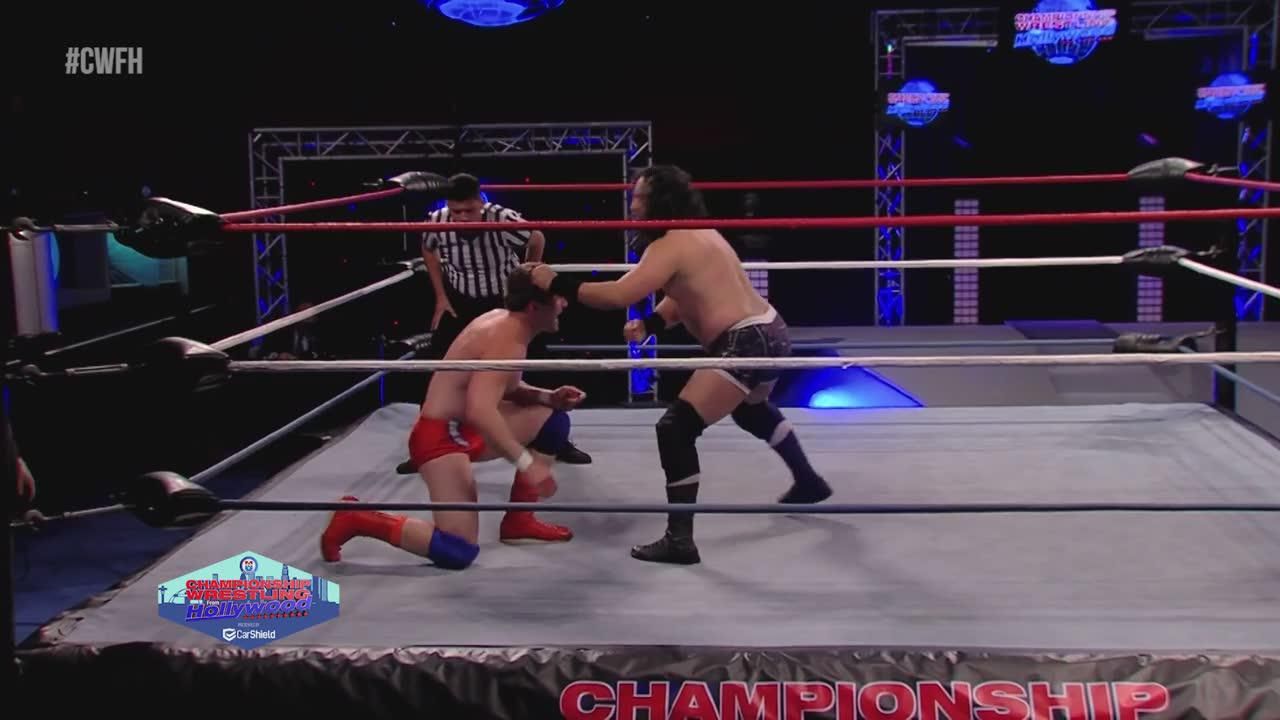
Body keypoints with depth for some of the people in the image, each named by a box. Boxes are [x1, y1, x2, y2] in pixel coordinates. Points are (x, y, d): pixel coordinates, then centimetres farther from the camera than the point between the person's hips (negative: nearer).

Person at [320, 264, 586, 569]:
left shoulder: (502, 322, 8)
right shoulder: (505, 341, -22)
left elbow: (505, 389, 21)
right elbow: (479, 410, -36)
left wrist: (548, 397, 4)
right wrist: (526, 463, -34)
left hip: (463, 427, 10)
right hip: (441, 436, -10)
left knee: (553, 420, 14)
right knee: (459, 552, -17)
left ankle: (518, 521, 20)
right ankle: (357, 519, -5)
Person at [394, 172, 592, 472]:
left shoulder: (503, 220, -30)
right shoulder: (436, 222, -22)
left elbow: (537, 241, -9)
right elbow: (428, 250, 4)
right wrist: (440, 296, 1)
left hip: (506, 301, -1)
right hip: (460, 303, 1)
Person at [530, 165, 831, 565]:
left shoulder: (671, 245, -15)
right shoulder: (697, 234, 16)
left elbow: (618, 295, -25)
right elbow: (686, 296, 18)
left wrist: (558, 284, -18)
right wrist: (649, 325, 0)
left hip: (747, 344, -11)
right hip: (768, 333, 11)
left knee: (676, 429, -12)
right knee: (752, 410, 38)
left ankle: (679, 540, -13)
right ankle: (809, 483, 54)